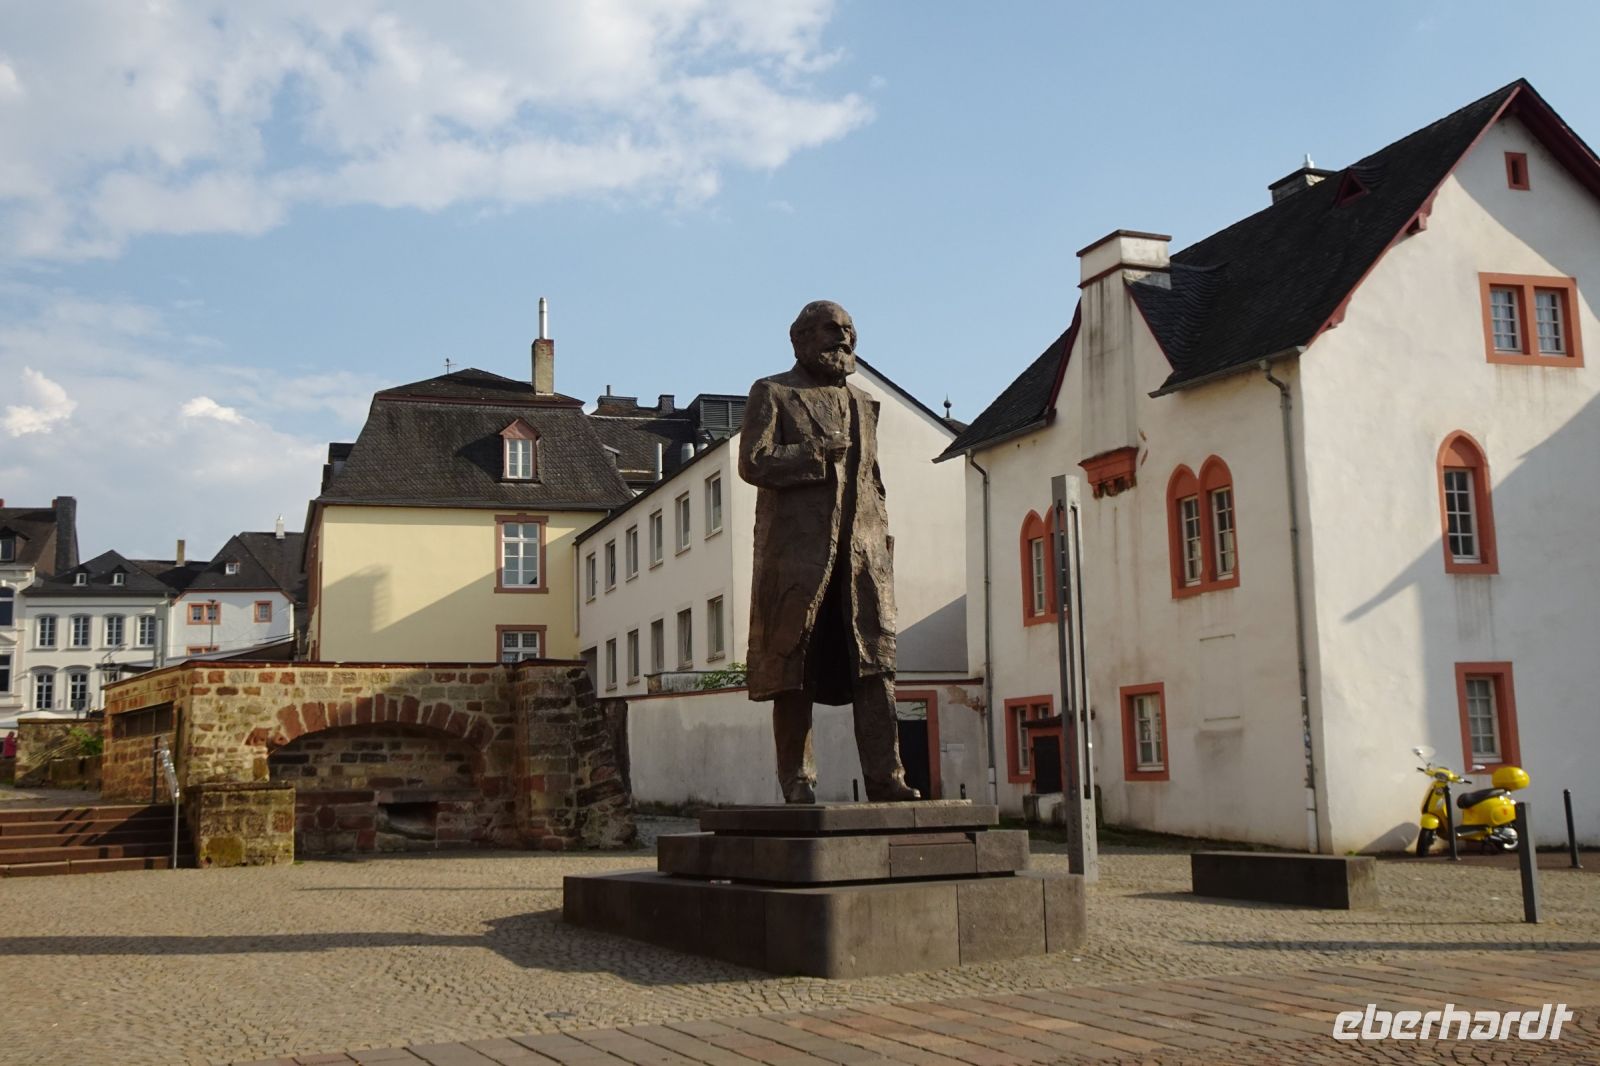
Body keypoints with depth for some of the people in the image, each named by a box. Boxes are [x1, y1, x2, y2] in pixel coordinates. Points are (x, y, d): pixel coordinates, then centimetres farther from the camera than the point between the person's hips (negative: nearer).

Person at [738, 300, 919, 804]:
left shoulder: (862, 404, 25)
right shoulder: (773, 393, 8)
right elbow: (753, 462, -6)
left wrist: (881, 543, 14)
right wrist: (819, 453, -8)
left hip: (862, 552, 5)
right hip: (796, 550, -4)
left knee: (875, 666, -6)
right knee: (793, 673, -2)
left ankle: (885, 778, -7)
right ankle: (797, 782, 3)